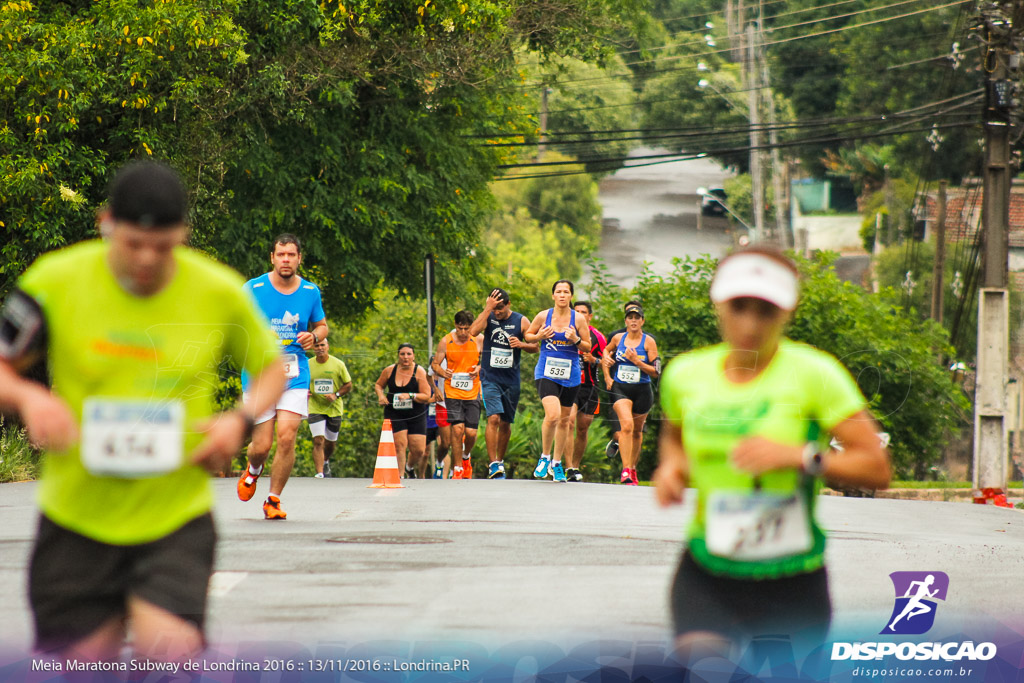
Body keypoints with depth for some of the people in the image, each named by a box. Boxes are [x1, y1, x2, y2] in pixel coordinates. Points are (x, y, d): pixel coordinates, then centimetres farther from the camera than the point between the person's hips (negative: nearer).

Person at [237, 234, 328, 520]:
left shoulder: (310, 292, 5)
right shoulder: (253, 289, -4)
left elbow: (321, 325, 20)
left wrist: (314, 337, -3)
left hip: (295, 377, 1)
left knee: (286, 437, -14)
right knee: (262, 445, -3)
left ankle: (273, 500, 4)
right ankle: (253, 470, 35)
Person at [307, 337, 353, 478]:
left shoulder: (338, 364, -4)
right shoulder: (308, 365, 0)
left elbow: (348, 385, 2)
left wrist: (336, 395, -15)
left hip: (334, 409, 1)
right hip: (315, 408, -1)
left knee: (331, 442, 13)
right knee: (318, 441, -15)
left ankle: (325, 461, 43)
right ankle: (319, 472, -15)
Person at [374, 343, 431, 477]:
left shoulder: (419, 372, -5)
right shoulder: (390, 370, 2)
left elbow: (426, 396, -8)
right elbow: (378, 384, 19)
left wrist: (410, 396, -23)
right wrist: (380, 395, -2)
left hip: (416, 416, 0)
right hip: (394, 414, 0)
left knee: (419, 450, -1)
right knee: (400, 445, -15)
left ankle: (410, 468, 32)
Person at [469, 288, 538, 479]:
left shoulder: (521, 321, 0)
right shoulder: (488, 317, -2)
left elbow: (535, 347, 5)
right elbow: (473, 331, -21)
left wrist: (521, 344, -17)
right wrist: (488, 308, -23)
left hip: (511, 380, 2)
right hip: (490, 377, -2)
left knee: (505, 423, 10)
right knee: (493, 418, -18)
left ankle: (500, 461, 28)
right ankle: (493, 464, -17)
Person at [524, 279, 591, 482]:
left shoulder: (578, 319, -1)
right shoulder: (543, 316, -2)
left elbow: (588, 347, 5)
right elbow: (528, 335, 12)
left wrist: (576, 340, -16)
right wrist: (540, 336, -10)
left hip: (570, 374, 2)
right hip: (546, 372, -2)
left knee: (564, 420, 11)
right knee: (552, 415, -21)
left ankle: (556, 463, 27)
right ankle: (544, 457, 1)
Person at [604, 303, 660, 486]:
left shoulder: (649, 342, -4)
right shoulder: (617, 338, 2)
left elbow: (655, 372, -6)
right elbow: (606, 350, 25)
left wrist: (636, 361, -18)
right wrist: (607, 376, 13)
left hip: (642, 390, 0)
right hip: (620, 389, 0)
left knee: (637, 430, 13)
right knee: (626, 425, -21)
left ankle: (633, 468, 32)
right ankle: (625, 470, -24)